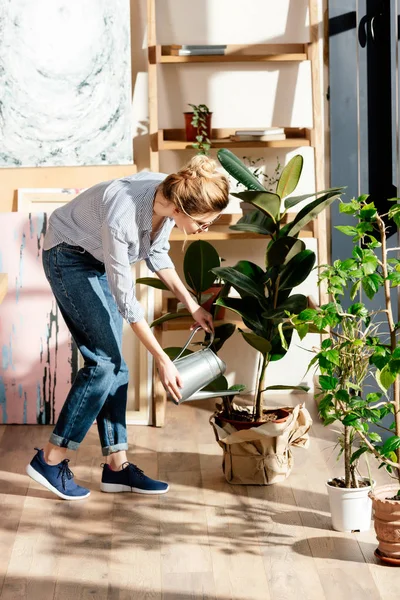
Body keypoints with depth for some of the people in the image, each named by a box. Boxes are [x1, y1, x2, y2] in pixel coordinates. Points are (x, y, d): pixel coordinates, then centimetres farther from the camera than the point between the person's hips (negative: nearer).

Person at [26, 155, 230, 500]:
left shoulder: (170, 197, -18)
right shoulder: (122, 217, -39)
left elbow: (157, 253, 3)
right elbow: (125, 300, -30)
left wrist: (191, 305, -1)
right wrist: (162, 360, -25)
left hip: (100, 261, 7)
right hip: (69, 257, -7)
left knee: (114, 365, 4)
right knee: (104, 362, -13)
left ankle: (117, 466, 10)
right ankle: (51, 459, -3)